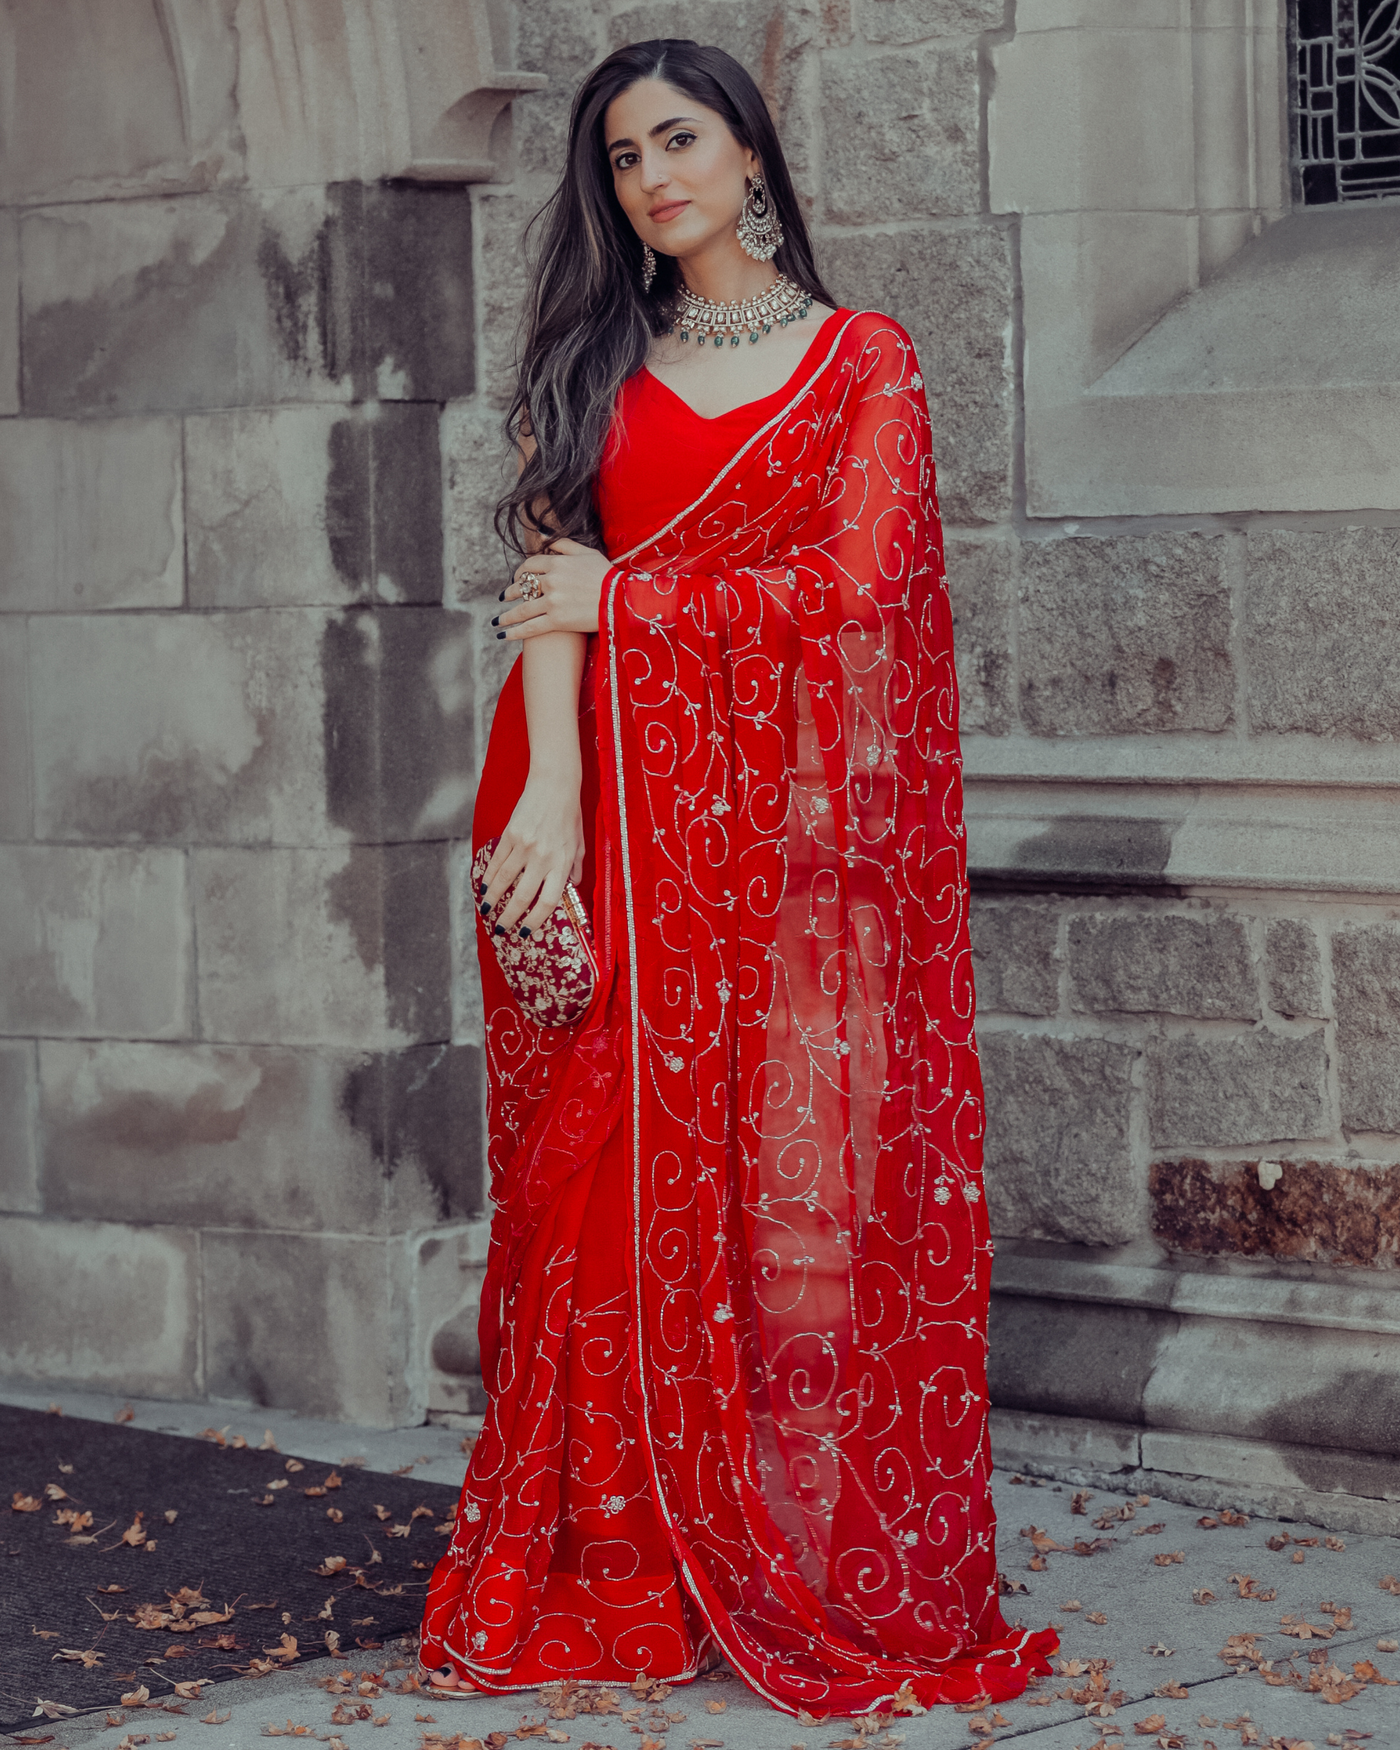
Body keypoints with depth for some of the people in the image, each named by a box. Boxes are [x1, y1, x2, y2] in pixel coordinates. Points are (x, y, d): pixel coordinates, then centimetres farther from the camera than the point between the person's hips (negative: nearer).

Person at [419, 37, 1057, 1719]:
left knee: (797, 1193, -4)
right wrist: (548, 796, -14)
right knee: (619, 1189, -1)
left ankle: (816, 1579, 2)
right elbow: (553, 573, 1)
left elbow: (856, 582, -4)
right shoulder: (603, 364, 14)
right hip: (619, 821, 2)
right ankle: (610, 1578, 3)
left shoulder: (861, 360, 7)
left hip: (787, 824, -2)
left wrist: (628, 596, -5)